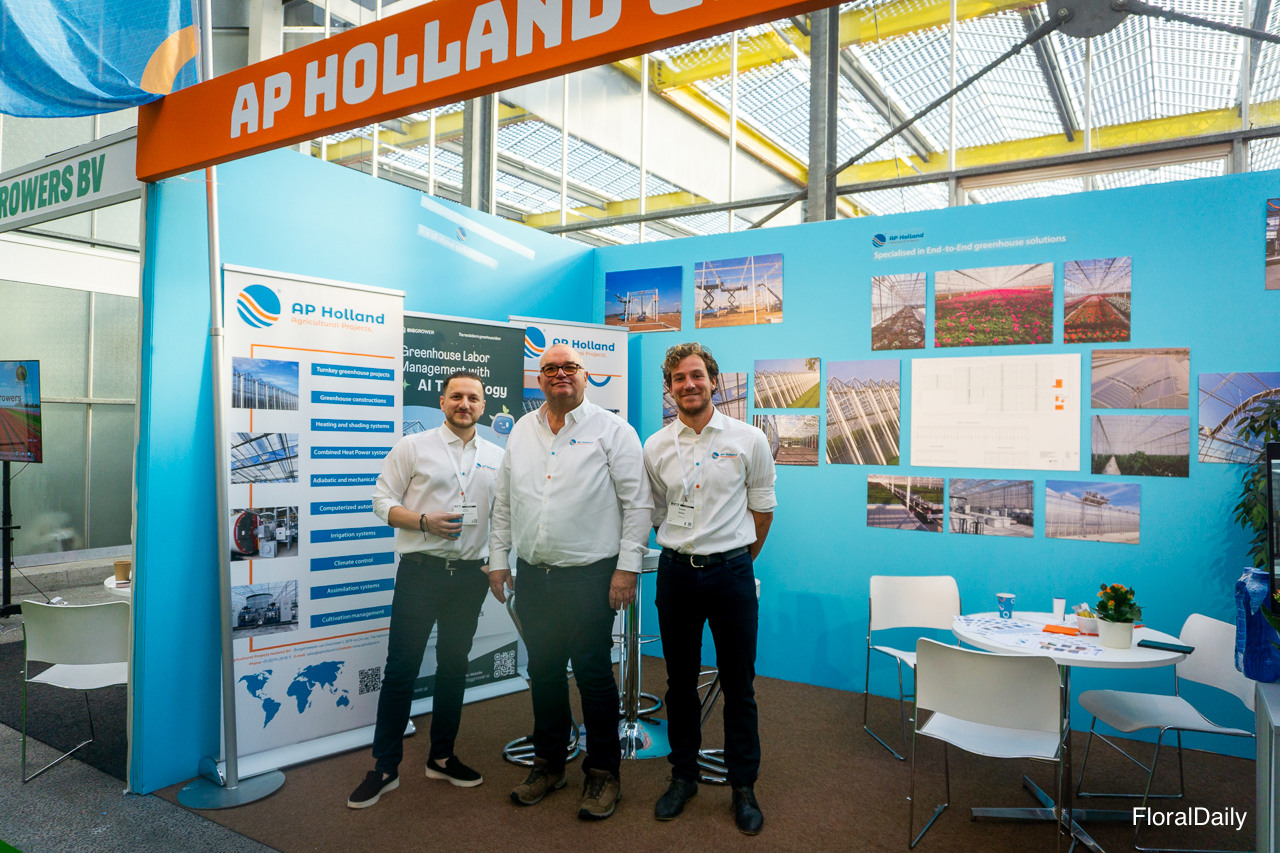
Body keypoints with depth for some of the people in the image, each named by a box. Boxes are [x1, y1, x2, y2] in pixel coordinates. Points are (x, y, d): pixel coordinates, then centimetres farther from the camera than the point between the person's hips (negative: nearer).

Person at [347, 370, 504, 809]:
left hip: (470, 575, 4)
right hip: (421, 571, -3)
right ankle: (385, 767, 13)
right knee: (401, 669, 0)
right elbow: (383, 501, -2)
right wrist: (424, 521, -17)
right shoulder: (413, 447, 0)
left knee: (454, 666, 13)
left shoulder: (496, 456, 10)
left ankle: (441, 756, 28)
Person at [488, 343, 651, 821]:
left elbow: (637, 503, -7)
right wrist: (498, 558, 11)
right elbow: (503, 503, 16)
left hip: (590, 577, -5)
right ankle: (549, 763, 31)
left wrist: (627, 567, -12)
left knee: (594, 674, 3)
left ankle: (603, 771, 20)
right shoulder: (521, 432, 12)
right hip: (533, 576, 5)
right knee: (543, 672, 15)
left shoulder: (612, 431, -5)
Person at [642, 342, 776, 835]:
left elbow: (762, 508, 6)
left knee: (738, 684, 6)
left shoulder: (749, 440, -3)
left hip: (731, 570, -2)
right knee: (680, 681, 13)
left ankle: (743, 785, 22)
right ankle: (683, 775, 29)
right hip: (676, 572, 2)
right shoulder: (655, 447, 3)